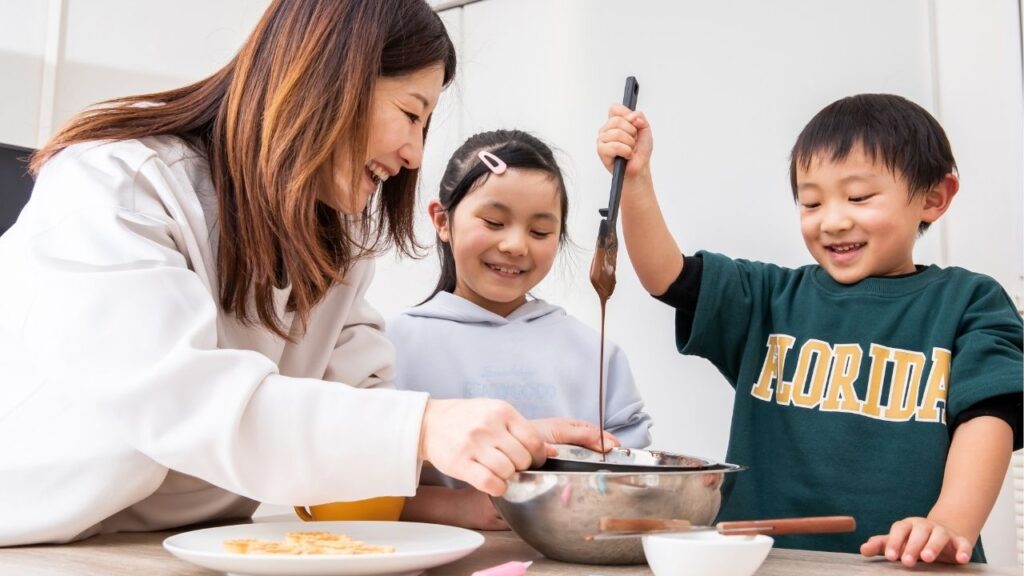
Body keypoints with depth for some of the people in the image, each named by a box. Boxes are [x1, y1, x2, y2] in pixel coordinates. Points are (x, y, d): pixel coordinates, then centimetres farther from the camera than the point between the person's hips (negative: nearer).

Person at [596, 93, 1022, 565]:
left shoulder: (967, 304, 9)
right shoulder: (773, 299, 16)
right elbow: (667, 276, 6)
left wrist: (951, 524, -18)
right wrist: (635, 180, -7)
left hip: (908, 562, -1)